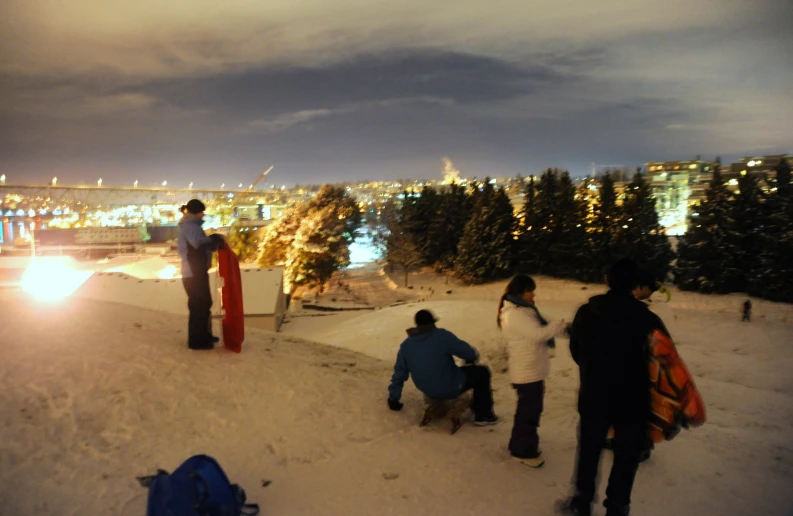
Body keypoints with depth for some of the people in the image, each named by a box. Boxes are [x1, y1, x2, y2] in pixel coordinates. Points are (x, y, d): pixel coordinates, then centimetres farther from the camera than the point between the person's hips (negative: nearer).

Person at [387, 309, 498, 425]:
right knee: (482, 373, 14)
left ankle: (477, 407, 37)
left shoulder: (406, 345, 1)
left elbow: (399, 372, 6)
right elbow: (467, 351, -13)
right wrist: (471, 358, 12)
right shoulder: (441, 336, -16)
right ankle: (484, 415, 18)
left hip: (429, 392, 7)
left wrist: (394, 398, 17)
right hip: (450, 388, -7)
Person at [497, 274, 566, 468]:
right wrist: (562, 325, -17)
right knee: (529, 410, 2)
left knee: (530, 409, 20)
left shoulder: (523, 309, 11)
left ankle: (520, 446, 34)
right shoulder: (514, 314, -22)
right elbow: (538, 334, -26)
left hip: (533, 370, 10)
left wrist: (558, 328, -4)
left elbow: (539, 332, 11)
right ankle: (525, 451, 17)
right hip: (527, 372, -10)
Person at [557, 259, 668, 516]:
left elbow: (576, 351, 5)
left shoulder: (586, 312, -7)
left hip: (593, 398, 3)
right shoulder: (647, 318, -14)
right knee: (626, 459, 13)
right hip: (632, 402, -2)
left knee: (588, 451, 19)